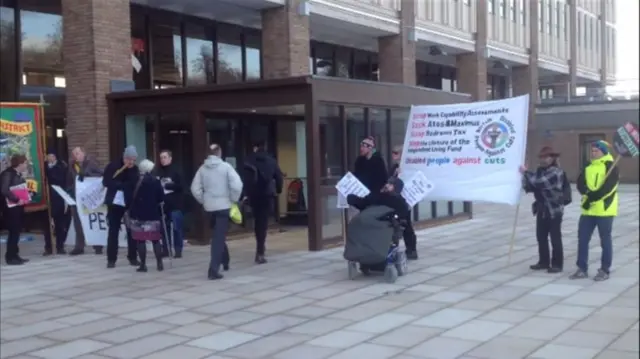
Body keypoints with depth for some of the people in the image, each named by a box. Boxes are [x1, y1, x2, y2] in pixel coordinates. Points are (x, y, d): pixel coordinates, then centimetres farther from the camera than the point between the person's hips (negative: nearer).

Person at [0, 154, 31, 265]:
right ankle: (10, 257, 1)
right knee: (13, 232, -6)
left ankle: (14, 255, 18)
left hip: (18, 207, 9)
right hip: (11, 207, -9)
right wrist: (16, 199, -25)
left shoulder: (18, 175, 13)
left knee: (16, 231, 11)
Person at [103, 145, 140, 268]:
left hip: (131, 204, 1)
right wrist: (123, 185, -17)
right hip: (115, 203, -1)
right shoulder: (112, 166, -4)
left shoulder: (136, 169, 1)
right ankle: (111, 259, 8)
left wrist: (118, 185, -20)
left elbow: (136, 185, -10)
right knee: (113, 231, 2)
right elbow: (106, 182, -13)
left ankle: (133, 257, 15)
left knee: (132, 231, 4)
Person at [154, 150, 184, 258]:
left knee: (177, 228, -2)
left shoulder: (175, 171, -3)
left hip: (174, 205, -3)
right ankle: (165, 249, 17)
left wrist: (167, 185, -15)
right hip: (162, 204, 3)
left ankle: (178, 250, 4)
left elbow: (180, 186, -9)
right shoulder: (158, 171, 6)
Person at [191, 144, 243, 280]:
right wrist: (234, 199, -3)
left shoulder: (202, 168, 2)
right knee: (219, 237, -5)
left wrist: (203, 201, 11)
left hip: (209, 207, 4)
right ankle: (214, 269, -12)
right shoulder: (225, 167, -8)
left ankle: (225, 261, 35)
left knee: (217, 235, 23)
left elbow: (195, 188, -2)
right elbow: (237, 185, -18)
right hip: (223, 206, -4)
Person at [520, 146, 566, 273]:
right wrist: (524, 179, -6)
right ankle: (543, 262, 22)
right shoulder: (540, 170, 12)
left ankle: (557, 264, 6)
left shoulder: (556, 172, -15)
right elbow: (532, 186, 15)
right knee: (541, 236, 12)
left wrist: (526, 172, -15)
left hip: (554, 209, -8)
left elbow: (539, 182, -27)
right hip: (542, 209, 8)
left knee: (555, 238, -1)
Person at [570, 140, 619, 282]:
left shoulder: (611, 167, -6)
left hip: (604, 210, -6)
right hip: (588, 209, 7)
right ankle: (582, 269, 16)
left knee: (605, 240, 3)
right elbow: (580, 183, 3)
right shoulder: (589, 167, 15)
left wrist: (593, 197, -22)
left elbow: (608, 187, -18)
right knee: (582, 239, 7)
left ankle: (604, 270, 12)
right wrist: (588, 192, -16)